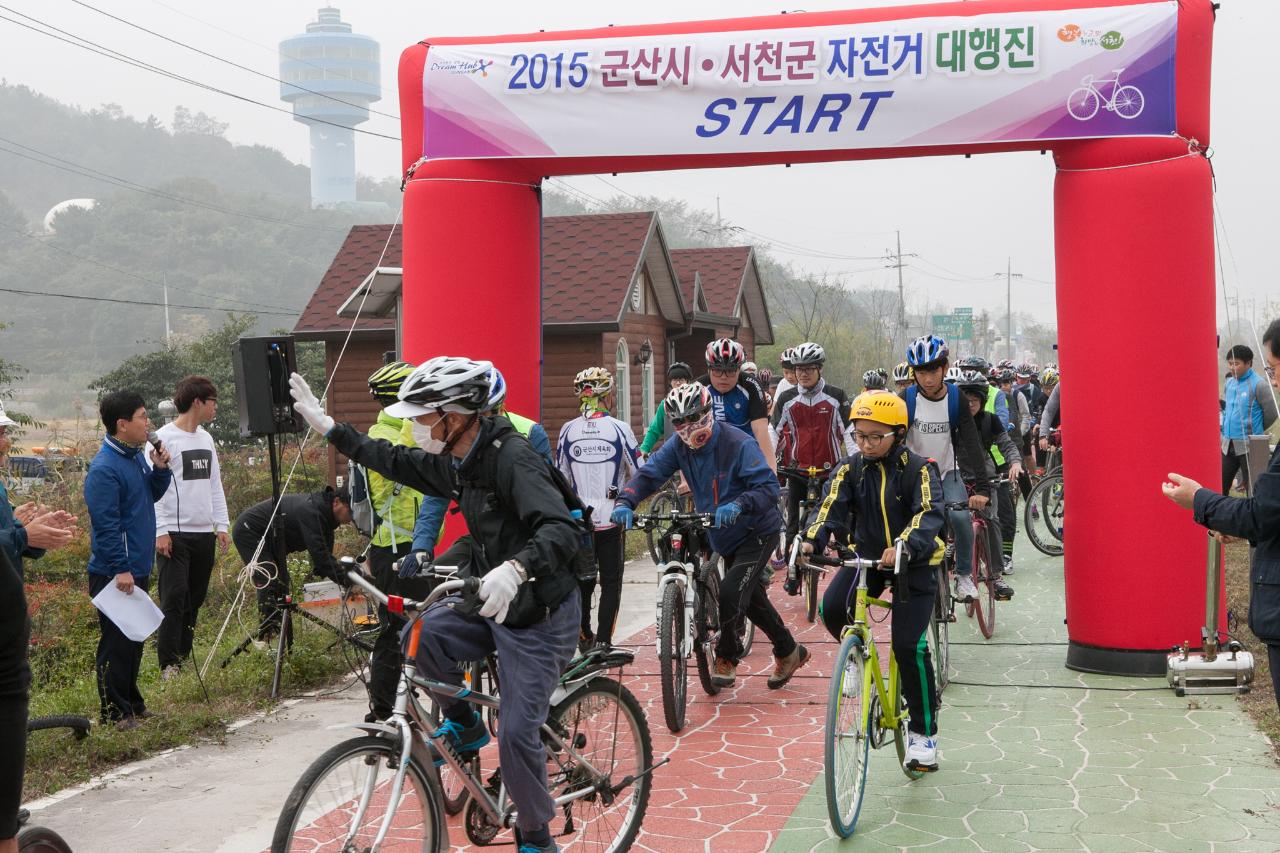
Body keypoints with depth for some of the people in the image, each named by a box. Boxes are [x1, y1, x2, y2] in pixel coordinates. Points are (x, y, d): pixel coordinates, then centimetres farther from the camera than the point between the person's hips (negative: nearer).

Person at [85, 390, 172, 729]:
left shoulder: (136, 456, 9)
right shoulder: (104, 469, -19)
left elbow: (152, 495, 21)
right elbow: (105, 525, -23)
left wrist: (159, 469, 2)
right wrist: (120, 569, -24)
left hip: (138, 570, 9)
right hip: (114, 574, -9)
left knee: (134, 639, 18)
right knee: (117, 643, -2)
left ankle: (132, 702, 29)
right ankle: (114, 713, 6)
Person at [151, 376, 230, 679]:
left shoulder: (206, 438, 15)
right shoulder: (165, 438, -7)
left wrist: (222, 525, 13)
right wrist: (161, 531, -16)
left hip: (204, 533, 7)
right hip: (175, 533, -7)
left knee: (195, 600, 9)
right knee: (174, 597, -10)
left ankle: (184, 659, 17)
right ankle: (168, 665, -7)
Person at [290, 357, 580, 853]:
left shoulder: (513, 458, -25)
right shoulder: (457, 461, 2)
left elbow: (562, 530, -38)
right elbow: (396, 462, 19)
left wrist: (514, 569, -56)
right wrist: (328, 428, 17)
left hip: (539, 616, -8)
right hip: (490, 600, 8)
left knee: (516, 734, -8)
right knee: (421, 634, -15)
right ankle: (464, 725, 10)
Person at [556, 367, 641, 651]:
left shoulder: (568, 430, 0)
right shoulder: (619, 428, -7)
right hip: (609, 517, -2)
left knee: (581, 578, 16)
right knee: (611, 582, 5)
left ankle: (584, 636, 25)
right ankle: (603, 643, 0)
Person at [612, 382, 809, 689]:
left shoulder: (738, 444, -26)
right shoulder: (679, 447, -8)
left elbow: (769, 486, -32)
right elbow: (649, 474, -14)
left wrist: (738, 505, -50)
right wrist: (625, 502, -33)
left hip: (757, 532, -7)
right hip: (723, 537, 7)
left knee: (731, 591, -21)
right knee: (752, 598, 19)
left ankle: (727, 659, 1)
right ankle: (789, 652, 38)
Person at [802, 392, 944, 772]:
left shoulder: (918, 469, -13)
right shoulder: (851, 470, -2)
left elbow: (930, 513, -28)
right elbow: (830, 507, -15)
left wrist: (904, 546, -47)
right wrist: (811, 540, -36)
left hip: (913, 563, -4)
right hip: (866, 556, 4)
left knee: (909, 646, -12)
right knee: (831, 608, -24)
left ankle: (923, 732, 4)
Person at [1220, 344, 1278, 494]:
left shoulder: (1257, 384, -12)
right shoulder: (1230, 382, 9)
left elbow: (1271, 413, -9)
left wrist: (1255, 430, 3)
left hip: (1249, 445, -7)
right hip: (1228, 444, 7)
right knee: (1220, 486, 8)